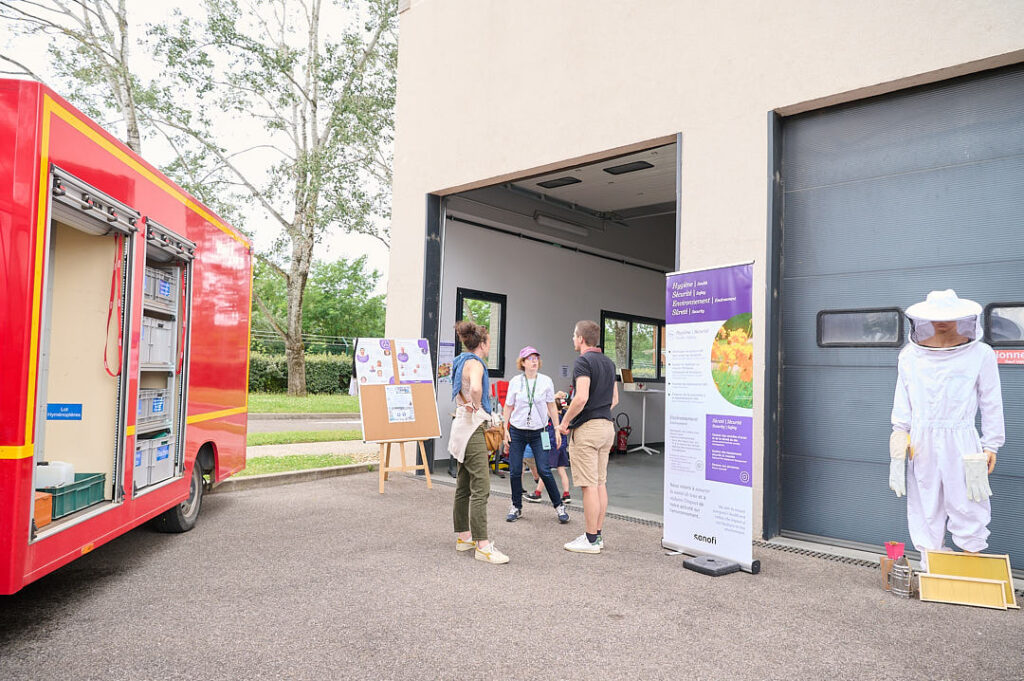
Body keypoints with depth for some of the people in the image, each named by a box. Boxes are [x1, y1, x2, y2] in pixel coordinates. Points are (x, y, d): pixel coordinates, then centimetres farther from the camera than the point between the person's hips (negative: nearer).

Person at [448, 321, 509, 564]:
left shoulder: (462, 362, 15)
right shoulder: (474, 363, -14)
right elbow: (475, 388, -35)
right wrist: (477, 406, -17)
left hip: (464, 426, 10)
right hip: (472, 428, -10)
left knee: (464, 485, 15)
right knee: (480, 487, -11)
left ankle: (463, 536, 24)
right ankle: (482, 545, -10)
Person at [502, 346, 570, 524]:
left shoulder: (546, 381, 0)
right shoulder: (515, 381, 0)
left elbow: (551, 406, 6)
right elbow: (508, 407, 6)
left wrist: (557, 429, 2)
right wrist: (505, 429, 1)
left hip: (538, 431, -1)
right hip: (517, 431, 1)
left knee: (544, 470, -5)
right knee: (515, 471, 2)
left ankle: (559, 506, 9)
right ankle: (516, 507, 19)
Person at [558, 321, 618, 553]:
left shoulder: (583, 362, -13)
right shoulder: (609, 363, 15)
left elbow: (582, 397, -23)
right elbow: (614, 399, 20)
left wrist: (565, 421, -12)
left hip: (586, 429, -9)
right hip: (607, 425, 9)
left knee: (589, 485, -4)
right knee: (600, 483, 12)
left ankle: (591, 540, 1)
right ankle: (598, 535, 19)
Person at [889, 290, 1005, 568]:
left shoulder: (980, 354, -1)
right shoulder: (910, 354, 6)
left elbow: (992, 404, 2)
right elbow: (903, 400, 13)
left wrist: (990, 445, 0)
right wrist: (900, 435, 9)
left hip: (961, 444, -2)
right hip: (922, 443, 3)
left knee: (967, 506, 0)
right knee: (926, 508, 9)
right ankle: (929, 571, 19)